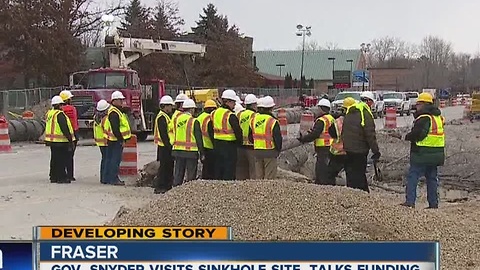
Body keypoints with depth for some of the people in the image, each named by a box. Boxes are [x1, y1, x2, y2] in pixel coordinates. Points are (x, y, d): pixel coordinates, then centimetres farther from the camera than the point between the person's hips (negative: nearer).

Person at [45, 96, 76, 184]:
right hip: (60, 141, -9)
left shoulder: (49, 114, 14)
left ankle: (53, 177, 20)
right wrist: (70, 140, -18)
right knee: (61, 159, -4)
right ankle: (61, 177, -3)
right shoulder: (60, 114, -16)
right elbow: (65, 128, -20)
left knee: (54, 159, 15)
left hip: (51, 140, 9)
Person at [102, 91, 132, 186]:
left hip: (112, 140, 11)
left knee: (110, 159, 14)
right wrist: (121, 140, -21)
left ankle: (108, 178, 20)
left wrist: (121, 139, 22)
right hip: (116, 140, -11)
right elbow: (115, 128, -24)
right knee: (116, 159, -7)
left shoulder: (116, 111, 17)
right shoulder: (114, 112, -18)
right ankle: (114, 179, -5)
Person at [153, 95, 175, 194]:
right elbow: (163, 134, -21)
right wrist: (168, 145, -21)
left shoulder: (166, 116, 18)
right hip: (164, 146, -10)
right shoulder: (161, 117, -15)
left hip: (167, 146, 10)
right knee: (164, 167, -6)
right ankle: (159, 187, 0)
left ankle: (167, 185, 21)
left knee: (169, 166, 14)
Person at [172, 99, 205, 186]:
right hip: (190, 152, -5)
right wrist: (202, 153, -4)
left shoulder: (176, 119, 6)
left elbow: (175, 135, 11)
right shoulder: (194, 121, -10)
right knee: (191, 176, 3)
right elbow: (199, 139, -9)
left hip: (177, 150, 5)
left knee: (178, 174, 12)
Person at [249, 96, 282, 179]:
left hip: (257, 151, 6)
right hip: (270, 152, -6)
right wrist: (278, 150, 5)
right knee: (269, 177, 0)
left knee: (259, 176, 14)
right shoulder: (272, 121, -13)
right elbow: (278, 138, -11)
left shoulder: (253, 119, 5)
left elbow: (250, 136, 12)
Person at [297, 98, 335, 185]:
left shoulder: (321, 120, -16)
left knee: (321, 171, -6)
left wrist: (303, 139, -8)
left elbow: (314, 134, -19)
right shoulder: (332, 119, 13)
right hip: (331, 148, 9)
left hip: (323, 149, -9)